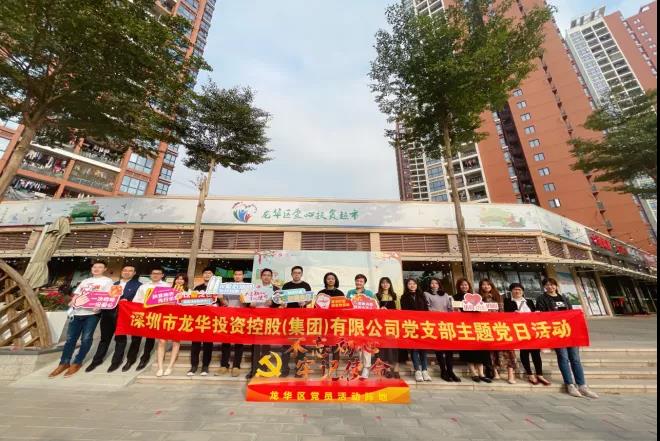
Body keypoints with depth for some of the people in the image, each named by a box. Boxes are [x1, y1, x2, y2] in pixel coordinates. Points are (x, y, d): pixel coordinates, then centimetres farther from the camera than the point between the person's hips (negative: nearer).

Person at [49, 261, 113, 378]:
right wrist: (72, 302, -3)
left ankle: (77, 363, 12)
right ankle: (64, 363, 21)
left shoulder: (107, 281, 2)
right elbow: (76, 294, 19)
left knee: (86, 339, -2)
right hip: (77, 312, 5)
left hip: (92, 313, -5)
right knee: (70, 338, 8)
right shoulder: (85, 281, 20)